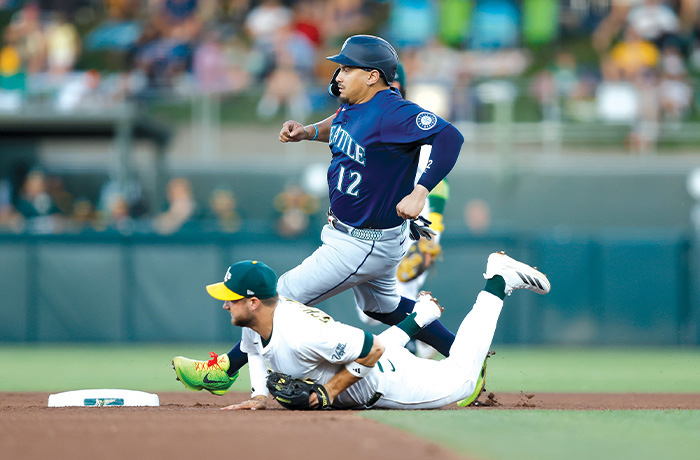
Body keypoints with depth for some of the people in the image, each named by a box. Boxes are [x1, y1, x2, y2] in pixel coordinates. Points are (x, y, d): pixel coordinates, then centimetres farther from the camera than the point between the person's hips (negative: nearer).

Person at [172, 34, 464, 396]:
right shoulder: (355, 106, 1)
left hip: (366, 244, -11)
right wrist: (308, 132, 3)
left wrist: (420, 191, -44)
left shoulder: (393, 113, -28)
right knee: (382, 306, 29)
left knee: (287, 297, -4)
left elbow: (449, 137, -36)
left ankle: (225, 368, 10)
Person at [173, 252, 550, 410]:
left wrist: (331, 390, -30)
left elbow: (373, 351, -35)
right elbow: (255, 350, 8)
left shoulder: (301, 334, -43)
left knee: (461, 378, 14)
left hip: (388, 384, -8)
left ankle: (498, 283, 22)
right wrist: (259, 395, -6)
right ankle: (416, 318, 46)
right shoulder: (255, 321, -17)